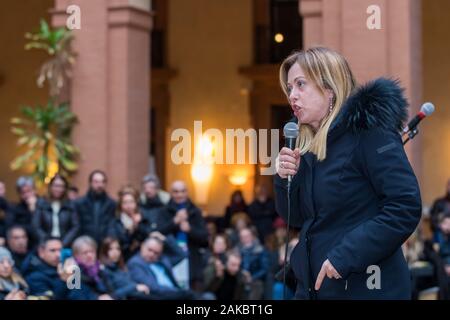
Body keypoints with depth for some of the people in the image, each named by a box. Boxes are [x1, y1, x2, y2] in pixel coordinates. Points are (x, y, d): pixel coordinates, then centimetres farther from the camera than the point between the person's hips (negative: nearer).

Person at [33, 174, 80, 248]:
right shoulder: (42, 205, 4)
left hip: (66, 246, 0)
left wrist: (63, 243, -9)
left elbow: (76, 227, 2)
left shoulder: (70, 206, 5)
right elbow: (36, 226, 1)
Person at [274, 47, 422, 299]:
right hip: (315, 287, 7)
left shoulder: (367, 130, -12)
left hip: (366, 287, -7)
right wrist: (286, 179, -3)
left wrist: (345, 256, -22)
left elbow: (406, 207, -20)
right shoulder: (308, 146, 9)